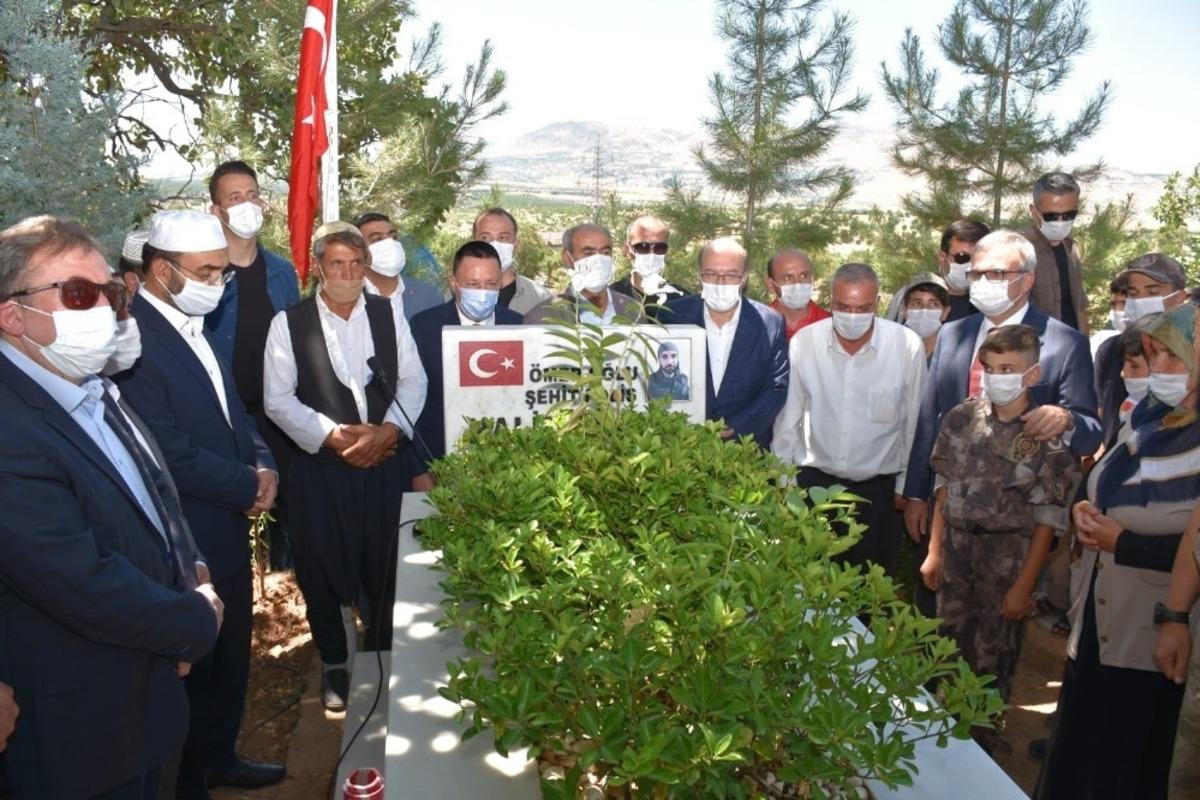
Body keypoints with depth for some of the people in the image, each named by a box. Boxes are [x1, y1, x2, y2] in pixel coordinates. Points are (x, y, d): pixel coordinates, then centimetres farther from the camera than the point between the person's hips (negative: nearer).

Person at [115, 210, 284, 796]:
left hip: (228, 530, 9)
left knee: (231, 658, 22)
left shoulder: (196, 327, 8)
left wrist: (264, 465, -4)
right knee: (192, 670, 10)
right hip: (184, 545, -8)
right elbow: (173, 453, -25)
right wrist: (250, 488, -13)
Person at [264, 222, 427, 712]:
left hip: (383, 462, 2)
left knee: (382, 566, 8)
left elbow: (413, 381, 4)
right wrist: (333, 436, -13)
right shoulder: (289, 323, -2)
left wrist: (388, 429, -11)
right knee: (322, 571, 7)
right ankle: (333, 665, 28)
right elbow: (278, 399, -5)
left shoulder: (388, 314, 5)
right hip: (319, 466, -1)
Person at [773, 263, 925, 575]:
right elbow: (787, 418, 0)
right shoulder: (804, 342, -9)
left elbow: (914, 423, -1)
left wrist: (907, 486, 5)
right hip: (814, 481, 0)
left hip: (879, 487, 0)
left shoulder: (908, 346, -11)